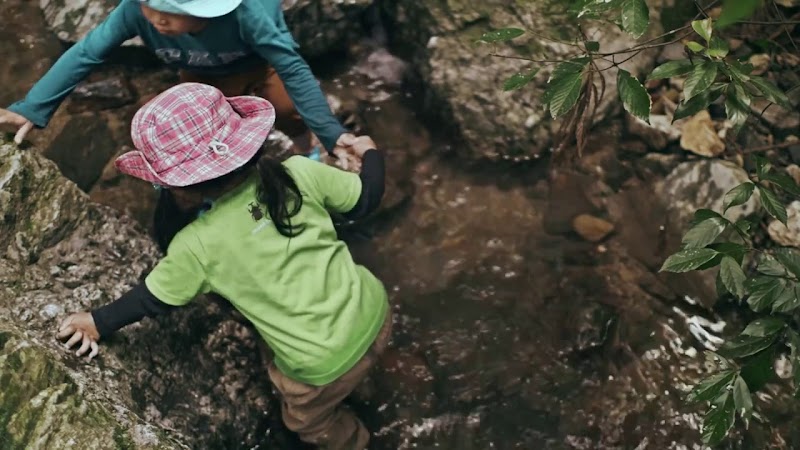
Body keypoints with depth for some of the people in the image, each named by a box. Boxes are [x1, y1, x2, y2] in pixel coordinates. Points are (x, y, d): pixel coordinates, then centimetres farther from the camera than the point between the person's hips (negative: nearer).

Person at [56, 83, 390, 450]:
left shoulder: (198, 246, -15)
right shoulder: (299, 172, -11)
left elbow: (152, 301, 1)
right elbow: (365, 199, 1)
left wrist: (98, 322, 19)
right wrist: (369, 153, 23)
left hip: (325, 365, -5)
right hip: (374, 312, 5)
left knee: (307, 421, 29)